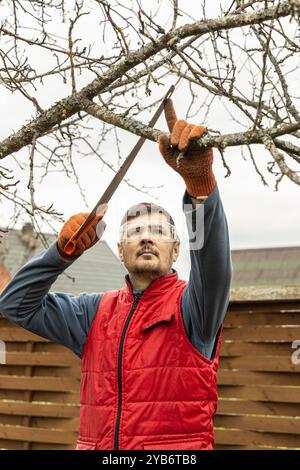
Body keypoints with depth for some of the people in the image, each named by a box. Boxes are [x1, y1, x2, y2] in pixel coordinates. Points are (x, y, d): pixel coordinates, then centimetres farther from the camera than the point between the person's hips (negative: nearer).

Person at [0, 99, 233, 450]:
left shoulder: (190, 306, 0)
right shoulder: (98, 313, 13)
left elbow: (213, 260, -21)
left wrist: (200, 180, -37)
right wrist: (63, 251, -2)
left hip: (177, 446, -3)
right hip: (96, 444, 4)